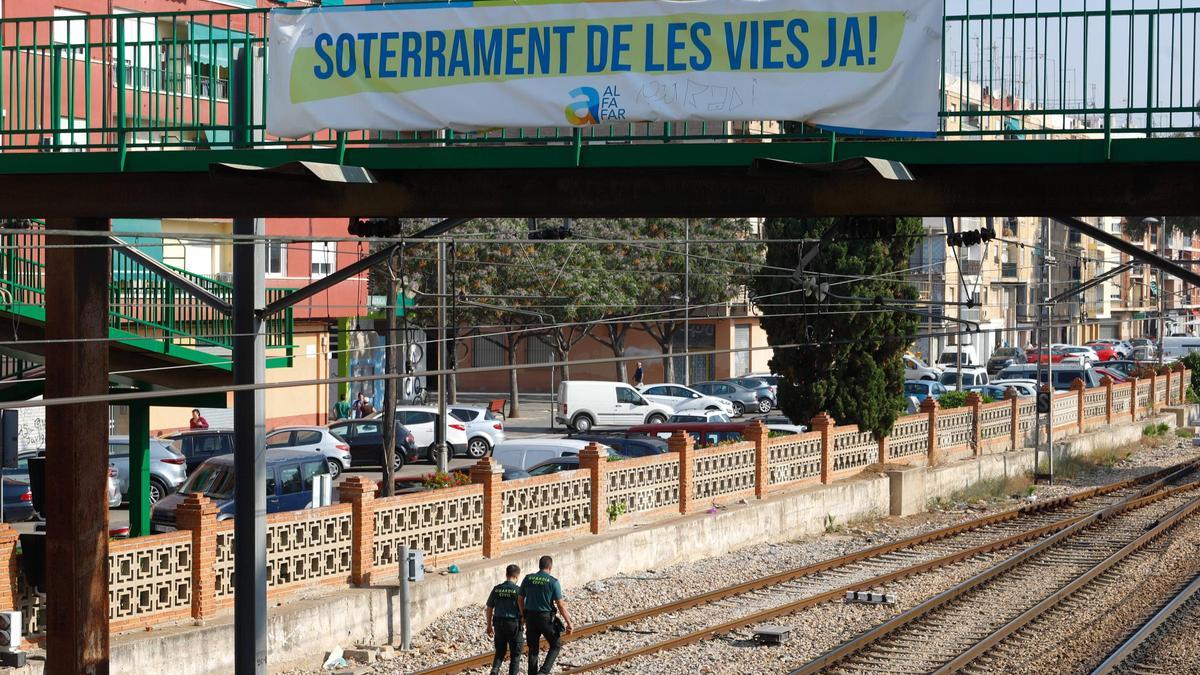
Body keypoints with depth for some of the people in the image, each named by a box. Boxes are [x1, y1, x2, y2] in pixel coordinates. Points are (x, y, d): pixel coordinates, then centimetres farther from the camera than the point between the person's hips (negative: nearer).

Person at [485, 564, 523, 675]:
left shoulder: (496, 589, 1)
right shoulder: (518, 590, -10)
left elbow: (489, 609, 7)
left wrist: (489, 625, 16)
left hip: (499, 623, 3)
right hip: (514, 624, -3)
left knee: (500, 652, 14)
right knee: (515, 653, 10)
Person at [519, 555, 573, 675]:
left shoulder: (527, 579, 0)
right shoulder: (553, 582, -11)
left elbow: (520, 600, 7)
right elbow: (560, 605, -11)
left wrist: (524, 616, 22)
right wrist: (569, 623, -3)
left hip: (531, 617, 4)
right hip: (546, 618, -4)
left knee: (533, 649, 15)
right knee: (556, 645, 12)